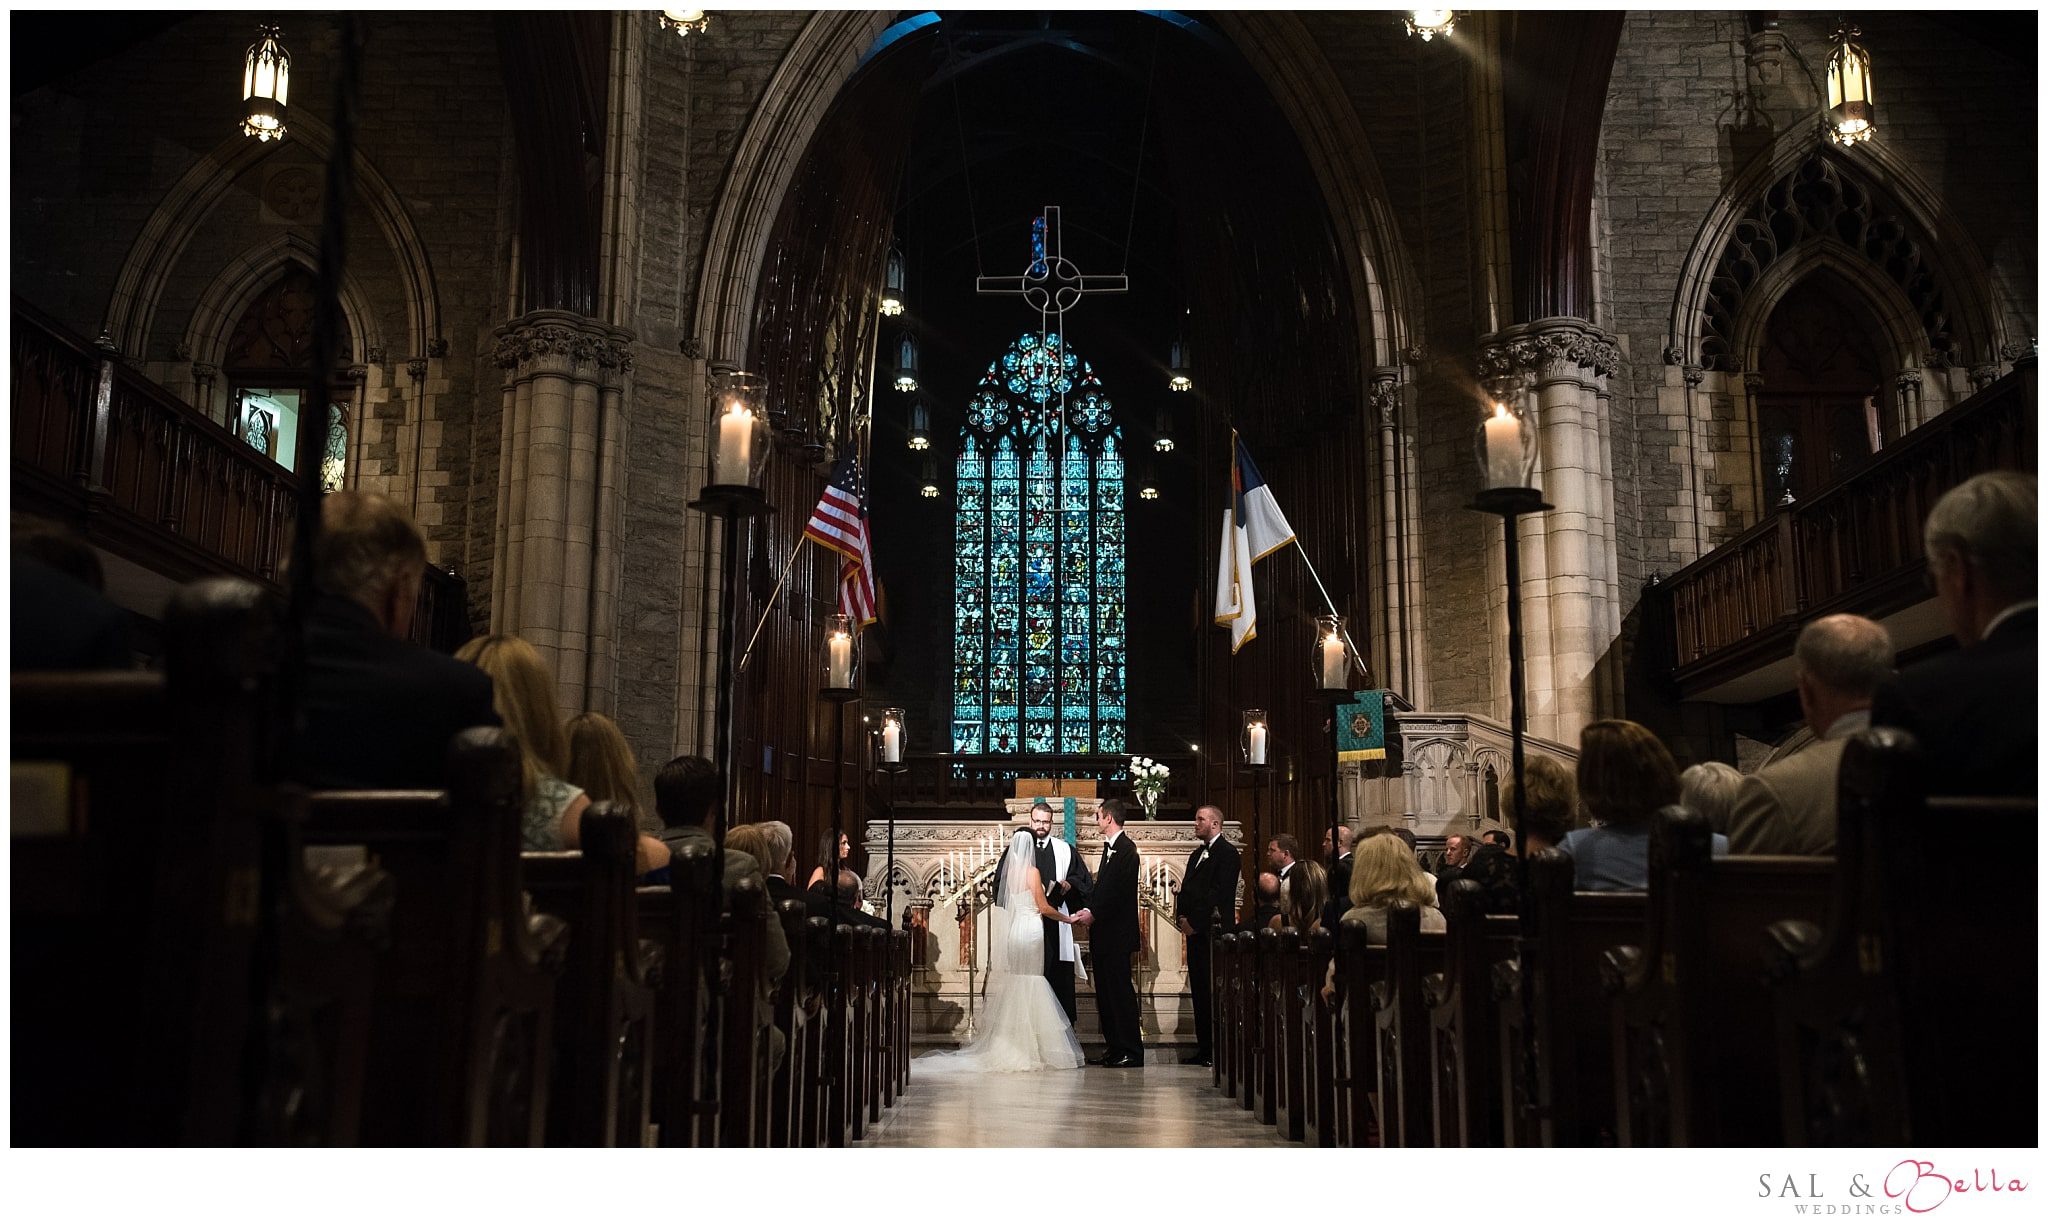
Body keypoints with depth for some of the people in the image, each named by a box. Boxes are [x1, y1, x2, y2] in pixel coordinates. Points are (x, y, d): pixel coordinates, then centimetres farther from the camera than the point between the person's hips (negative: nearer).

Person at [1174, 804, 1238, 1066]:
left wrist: (1195, 922, -15)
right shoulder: (1196, 855, 21)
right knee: (1199, 989, 8)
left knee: (1214, 991, -7)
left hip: (1213, 931, -9)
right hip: (1195, 930, 9)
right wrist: (1181, 917, 3)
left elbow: (1219, 893, -15)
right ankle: (1204, 1047, 13)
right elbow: (1186, 889, 20)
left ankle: (1218, 1050, -4)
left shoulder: (1226, 853, -7)